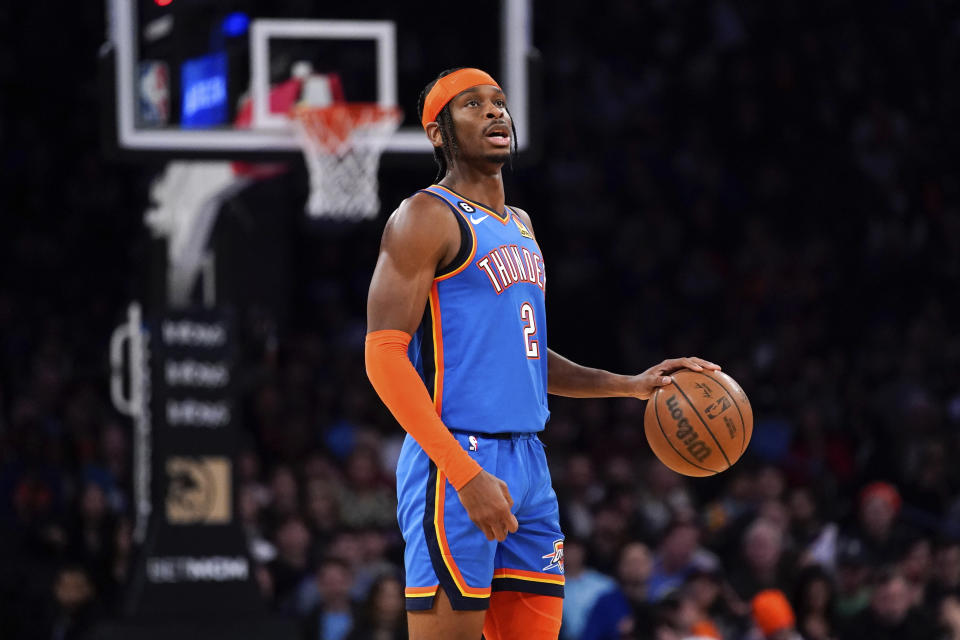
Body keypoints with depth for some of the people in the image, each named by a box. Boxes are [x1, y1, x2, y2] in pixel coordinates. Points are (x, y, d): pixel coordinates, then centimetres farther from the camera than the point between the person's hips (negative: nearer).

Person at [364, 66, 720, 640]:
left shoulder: (520, 225, 21)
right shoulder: (427, 217, -6)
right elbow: (385, 354, -15)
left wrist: (631, 386, 17)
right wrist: (465, 473, -23)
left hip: (528, 463, 8)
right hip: (458, 462, -8)